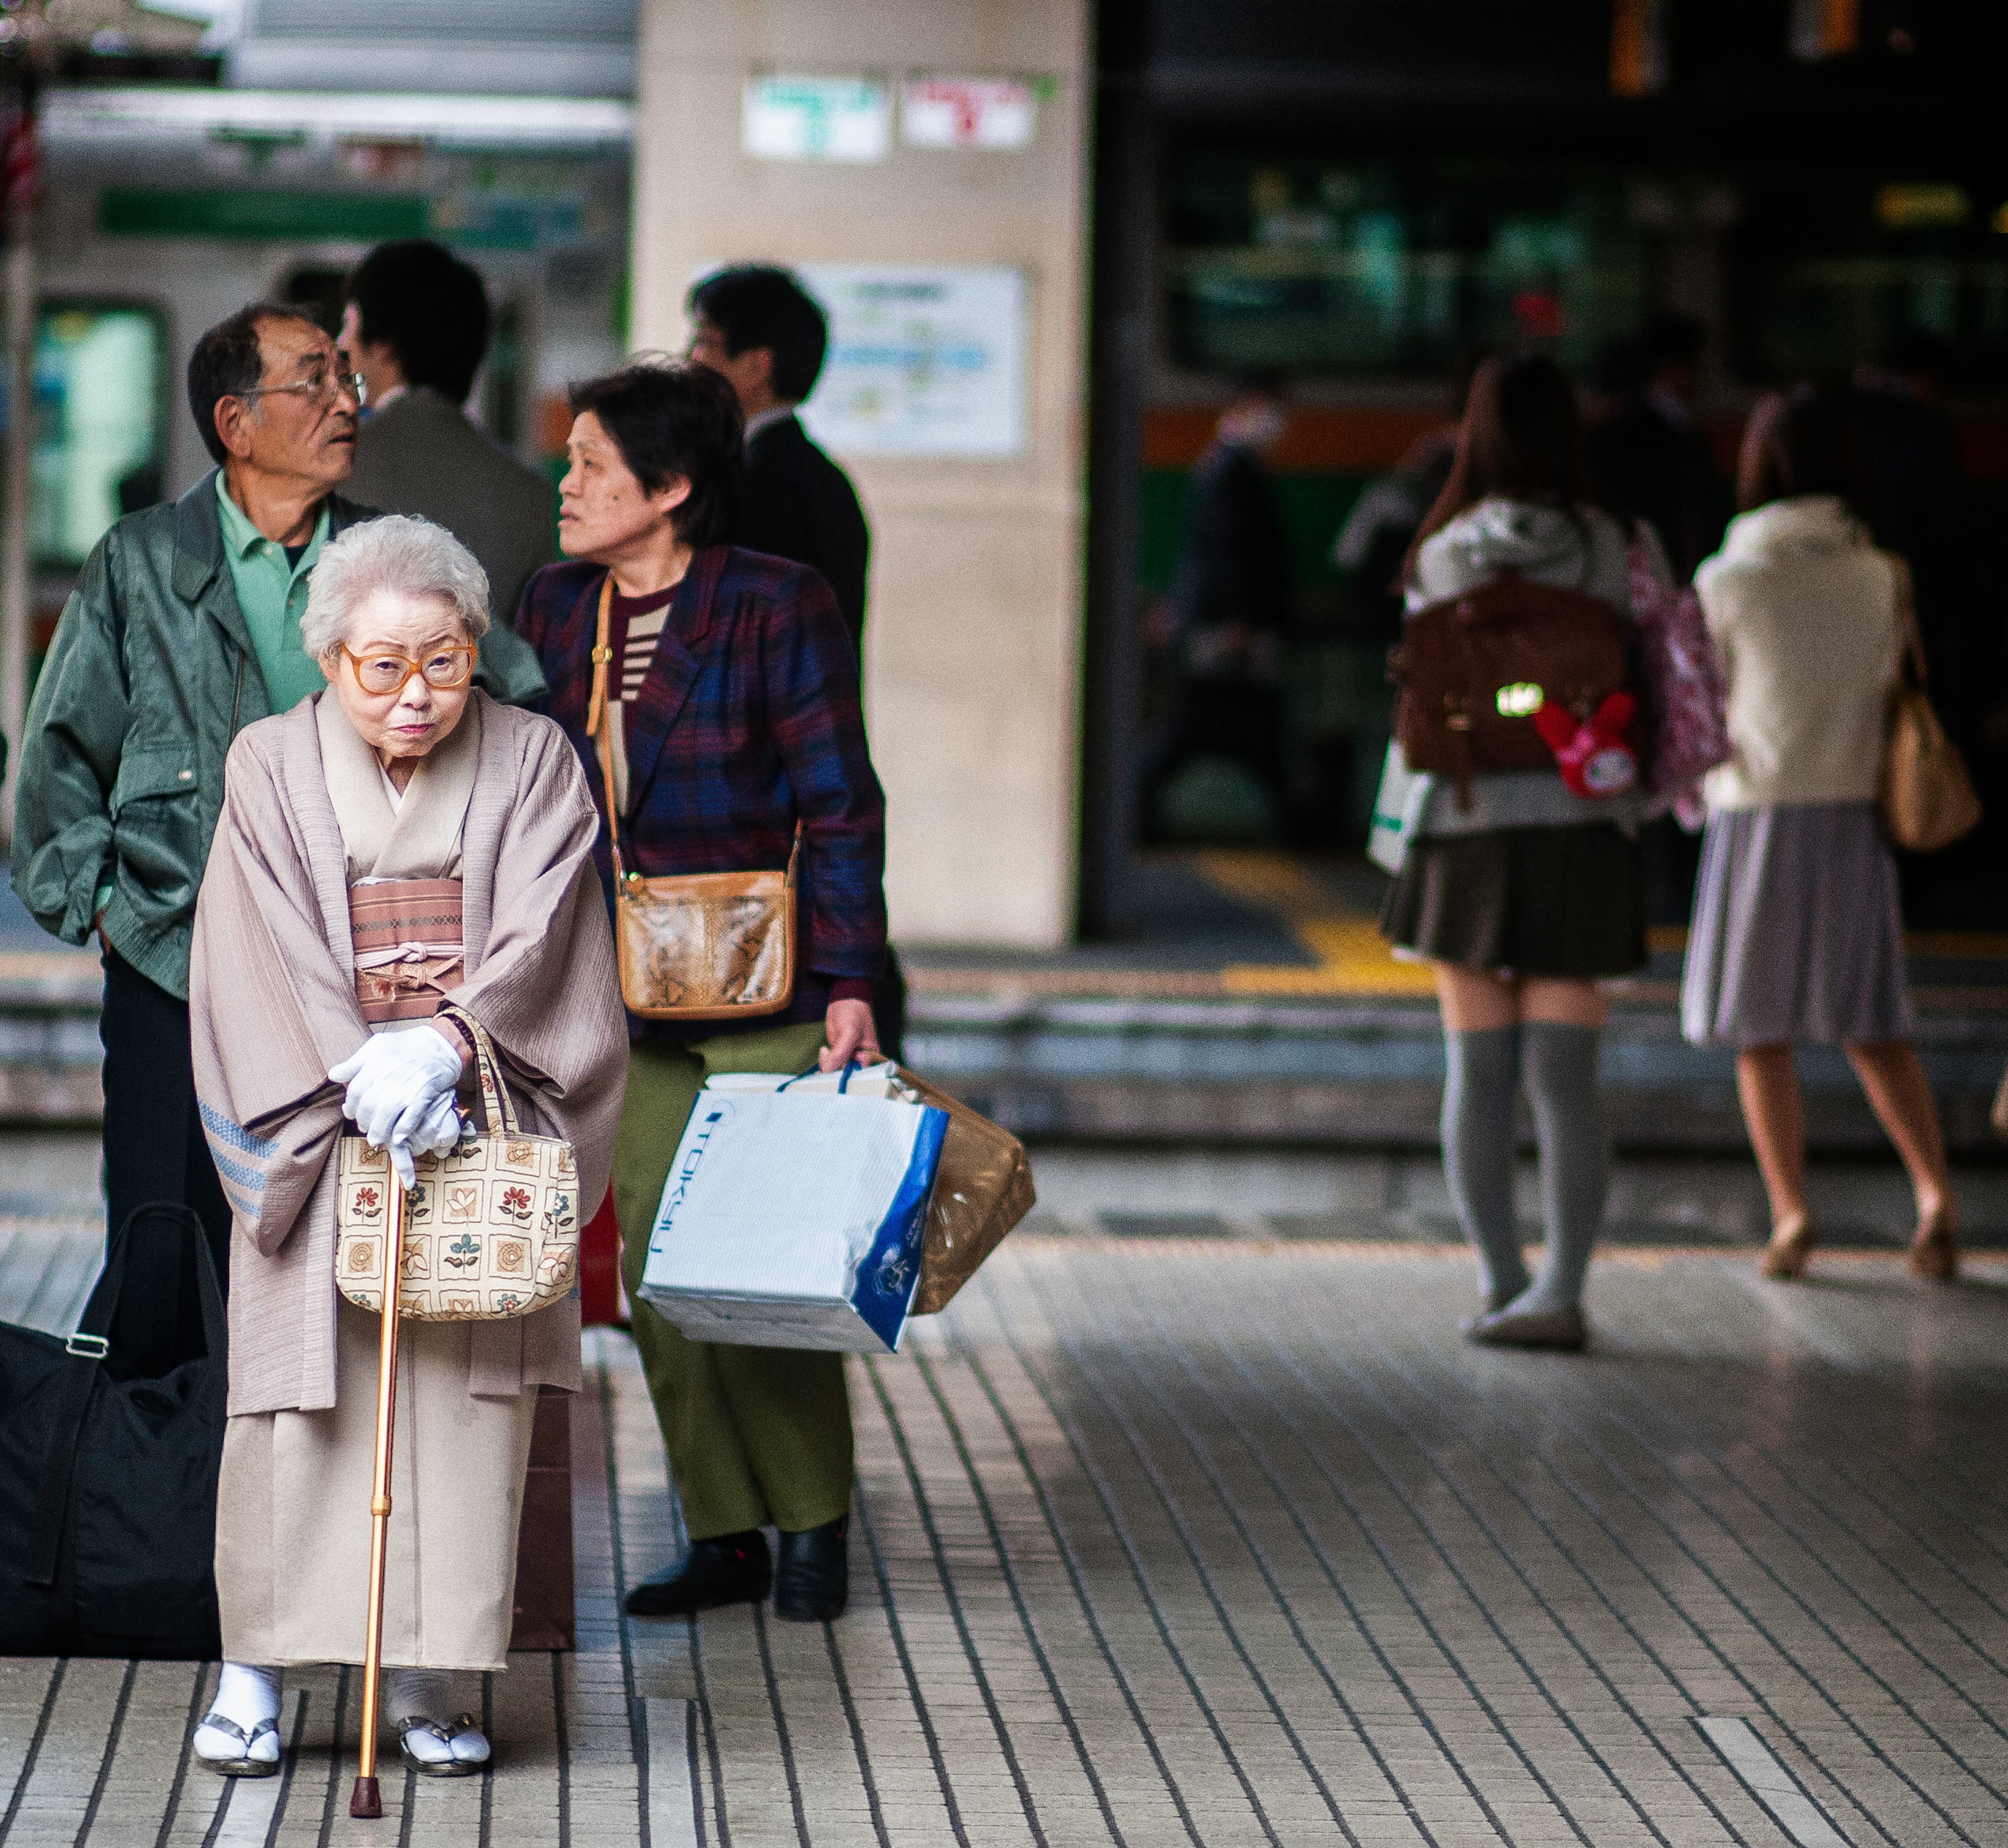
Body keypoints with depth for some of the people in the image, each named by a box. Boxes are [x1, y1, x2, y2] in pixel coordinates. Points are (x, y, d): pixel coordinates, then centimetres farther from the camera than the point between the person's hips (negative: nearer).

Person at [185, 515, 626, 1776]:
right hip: (316, 1119, 0)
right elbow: (265, 957, -4)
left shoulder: (530, 762, 4)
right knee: (299, 1384, -7)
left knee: (468, 1386, -4)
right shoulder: (272, 766, 4)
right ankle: (255, 1668, 0)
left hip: (483, 1112, 0)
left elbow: (536, 937, -7)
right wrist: (358, 1078, -18)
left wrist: (443, 1045, -23)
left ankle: (430, 1679, 0)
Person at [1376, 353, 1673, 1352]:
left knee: (1477, 1073, 9)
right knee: (1566, 1077, -1)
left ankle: (1501, 1284, 9)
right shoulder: (1613, 548, -2)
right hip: (1581, 829, 0)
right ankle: (1560, 1289, -10)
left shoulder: (1443, 556, -3)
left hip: (1466, 829, 0)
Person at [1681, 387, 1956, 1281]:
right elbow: (1892, 689, 5)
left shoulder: (1728, 581, -8)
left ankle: (1789, 1211, 3)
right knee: (1870, 1026, 12)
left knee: (1762, 1032, 7)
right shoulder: (1880, 576, 0)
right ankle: (1934, 1192, -1)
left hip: (1758, 814, -3)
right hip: (1854, 816, 3)